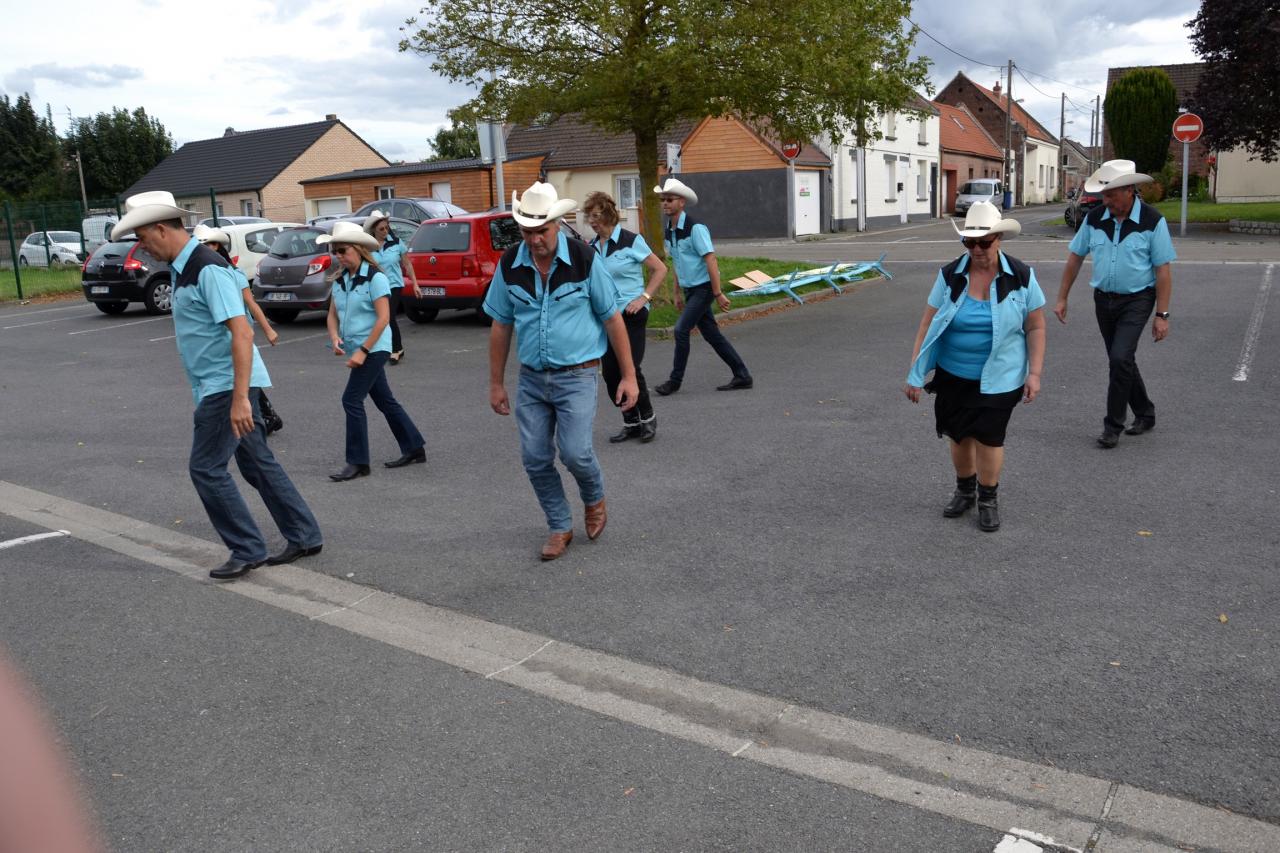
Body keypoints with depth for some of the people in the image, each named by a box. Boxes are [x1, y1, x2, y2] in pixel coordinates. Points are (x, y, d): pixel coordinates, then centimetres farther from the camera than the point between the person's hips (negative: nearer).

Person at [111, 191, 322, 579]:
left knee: (207, 469, -4)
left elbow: (242, 333, -24)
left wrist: (239, 398, -28)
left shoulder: (208, 269, -18)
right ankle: (303, 536, 20)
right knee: (258, 464, 12)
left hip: (227, 386, -10)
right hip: (216, 386, 10)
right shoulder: (182, 269, 11)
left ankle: (247, 550, 7)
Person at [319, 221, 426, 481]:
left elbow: (383, 318, -17)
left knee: (352, 400, -11)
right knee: (385, 400, 13)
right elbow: (333, 314, 13)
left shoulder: (374, 278, -13)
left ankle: (358, 462, -3)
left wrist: (363, 351, -20)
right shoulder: (340, 281, 9)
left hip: (374, 348, -8)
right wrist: (334, 337, -9)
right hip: (357, 350, 8)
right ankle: (414, 448, 24)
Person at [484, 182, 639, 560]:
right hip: (531, 377, 4)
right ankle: (560, 527, 24)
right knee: (535, 459, 4)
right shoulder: (510, 264, -1)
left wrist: (629, 376, -3)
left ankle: (595, 500, 20)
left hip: (576, 375, -3)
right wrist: (496, 383, 10)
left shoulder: (584, 259, -10)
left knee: (575, 452, -14)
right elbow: (500, 326, 8)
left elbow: (612, 318, -3)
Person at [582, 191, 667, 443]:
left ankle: (647, 417, 11)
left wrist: (644, 298, -13)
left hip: (631, 315, -6)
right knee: (610, 373, 2)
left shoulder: (630, 241, -8)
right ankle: (631, 423, 17)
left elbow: (660, 270, -5)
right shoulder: (592, 247, 9)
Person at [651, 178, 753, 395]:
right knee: (712, 335, 9)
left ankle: (675, 380, 1)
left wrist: (718, 294, -22)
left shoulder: (695, 228, -17)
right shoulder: (668, 231, 8)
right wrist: (677, 293, 20)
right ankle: (742, 376, 17)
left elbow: (710, 260, -20)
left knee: (681, 330, -12)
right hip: (690, 290, 8)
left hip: (703, 288, -8)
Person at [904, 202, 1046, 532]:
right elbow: (928, 324, -3)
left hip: (999, 377, -2)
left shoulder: (1021, 276, -7)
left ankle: (988, 499, 20)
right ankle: (964, 490, 36)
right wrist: (915, 373, -7)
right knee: (960, 435, 11)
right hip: (953, 375, 2)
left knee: (989, 437, -4)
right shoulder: (950, 275, -5)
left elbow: (1035, 328, -1)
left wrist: (1034, 373, -7)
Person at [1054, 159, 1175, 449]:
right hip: (1103, 299, 5)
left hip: (1137, 300, -5)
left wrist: (1162, 315, -13)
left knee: (1120, 358, -17)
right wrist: (1062, 298, 7)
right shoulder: (1095, 218, -2)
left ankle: (1113, 426, -5)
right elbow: (1075, 257, 7)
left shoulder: (1153, 221, -13)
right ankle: (1144, 415, 33)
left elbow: (1163, 270, -11)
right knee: (1122, 361, 13)